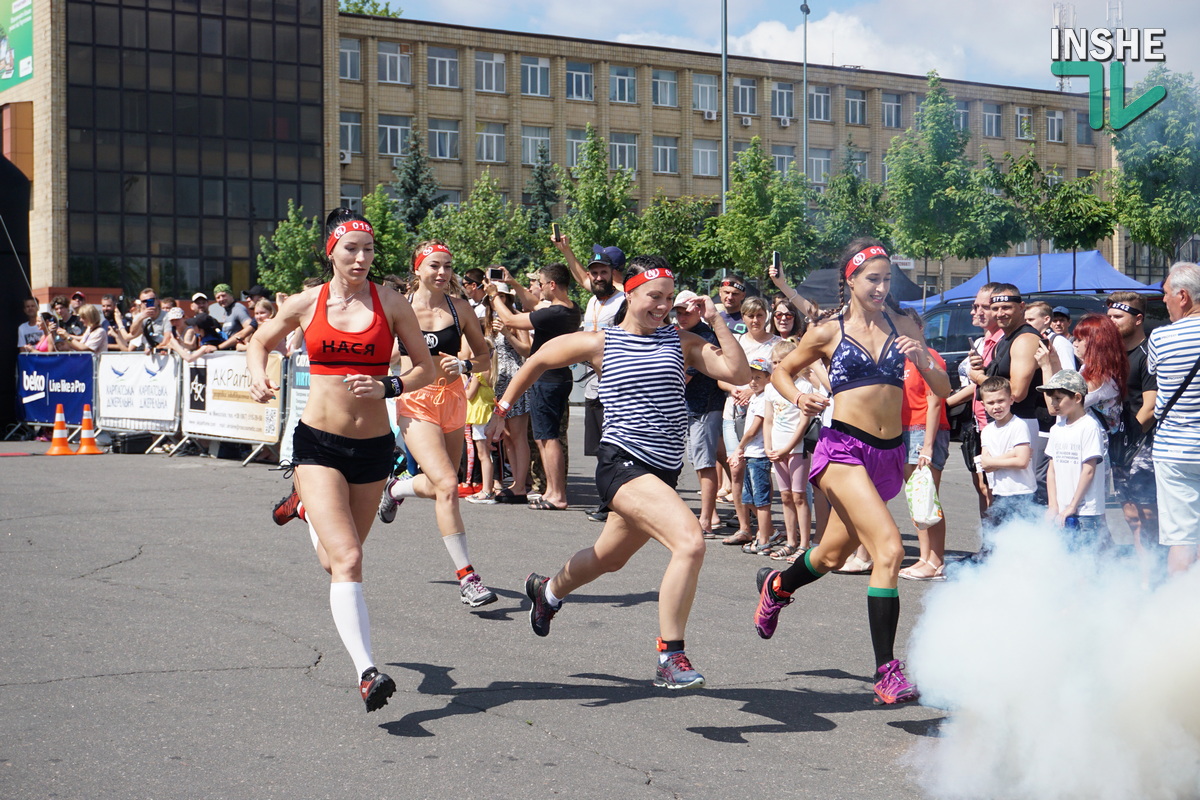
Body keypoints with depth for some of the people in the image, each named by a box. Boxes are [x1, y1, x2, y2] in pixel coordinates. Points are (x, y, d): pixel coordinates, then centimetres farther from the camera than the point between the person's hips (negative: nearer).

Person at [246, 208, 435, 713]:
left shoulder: (391, 305, 0)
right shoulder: (306, 304, 1)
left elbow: (427, 368, 4)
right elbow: (260, 342, 18)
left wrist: (387, 387, -15)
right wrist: (258, 376, -3)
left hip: (373, 445, 2)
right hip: (318, 442, -2)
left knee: (337, 558, 19)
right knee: (347, 561, -18)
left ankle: (310, 512, 56)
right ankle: (366, 673, -21)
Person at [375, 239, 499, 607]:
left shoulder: (459, 308, 3)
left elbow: (483, 354, 9)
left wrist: (464, 365, -10)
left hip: (453, 401, 5)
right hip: (416, 403, -4)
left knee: (439, 485, 14)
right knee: (447, 485, -19)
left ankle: (396, 488, 50)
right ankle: (467, 577, -14)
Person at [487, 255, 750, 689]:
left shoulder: (681, 341, 7)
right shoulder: (600, 343, -2)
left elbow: (738, 372, -4)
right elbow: (539, 360, 13)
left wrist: (715, 320, -7)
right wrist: (503, 406, 16)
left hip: (663, 472, 6)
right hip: (622, 462, -6)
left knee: (608, 557, 25)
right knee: (690, 541, -26)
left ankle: (548, 591, 57)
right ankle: (670, 658, -19)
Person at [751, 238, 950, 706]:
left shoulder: (904, 327, 9)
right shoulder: (828, 331, 0)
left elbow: (943, 391, 8)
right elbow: (781, 372, 14)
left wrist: (924, 361, -12)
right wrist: (798, 398, -7)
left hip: (889, 454, 5)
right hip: (844, 449, -5)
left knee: (833, 555, 21)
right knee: (889, 548, -23)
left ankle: (777, 585, 53)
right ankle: (886, 671, -18)